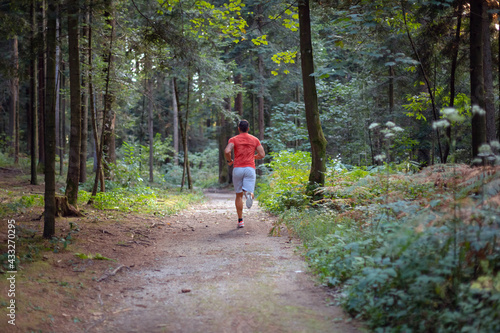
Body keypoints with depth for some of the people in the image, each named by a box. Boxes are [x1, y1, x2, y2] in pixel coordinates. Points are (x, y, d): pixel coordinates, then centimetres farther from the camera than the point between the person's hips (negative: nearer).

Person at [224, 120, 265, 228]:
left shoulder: (233, 139, 5)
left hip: (237, 168, 0)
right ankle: (249, 195, -45)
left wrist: (229, 161, 6)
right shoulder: (255, 140, 11)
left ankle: (240, 221, 13)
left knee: (239, 195, 13)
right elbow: (262, 155, 5)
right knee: (249, 193, -5)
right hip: (250, 168, 0)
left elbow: (227, 151, -13)